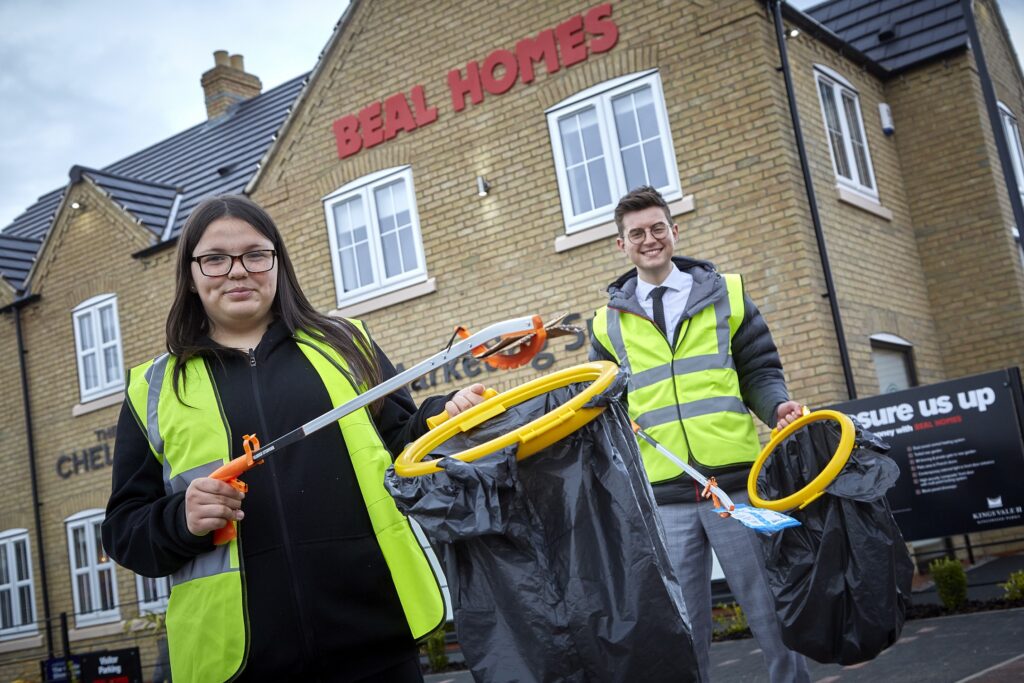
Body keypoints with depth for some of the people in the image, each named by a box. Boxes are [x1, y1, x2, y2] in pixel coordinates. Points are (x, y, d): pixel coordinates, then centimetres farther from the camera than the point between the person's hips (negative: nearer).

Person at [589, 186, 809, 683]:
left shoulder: (725, 294, 10)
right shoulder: (608, 322, 11)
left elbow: (759, 372, 9)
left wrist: (778, 406, -9)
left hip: (735, 479, -1)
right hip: (662, 494, 1)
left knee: (769, 606, 5)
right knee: (682, 626, 7)